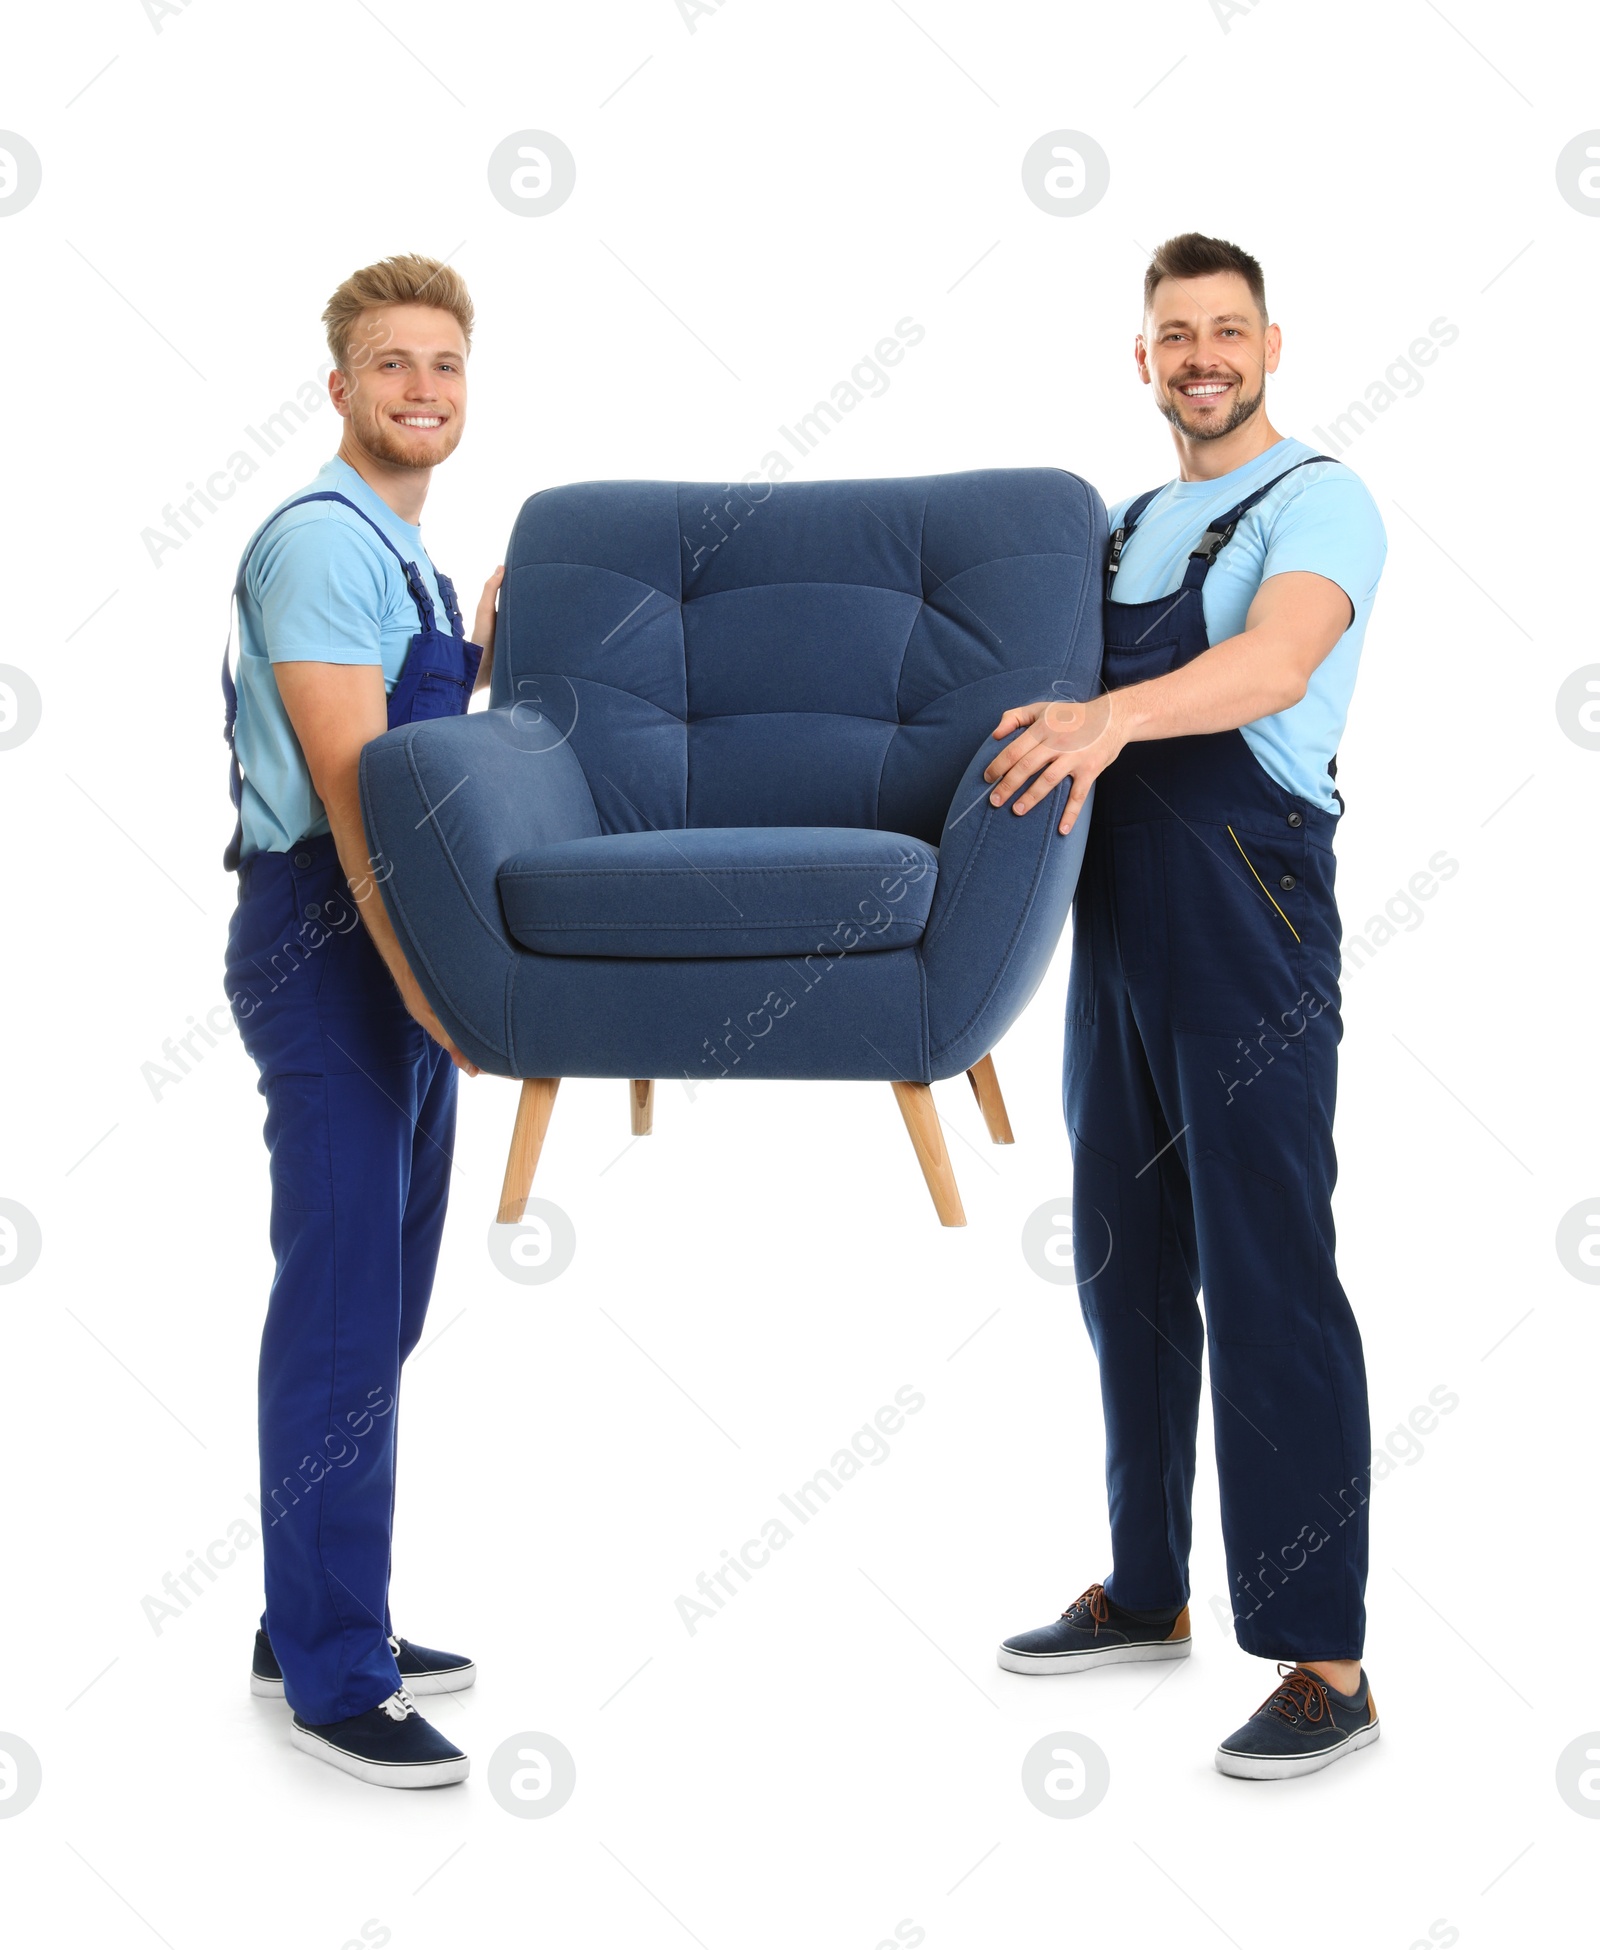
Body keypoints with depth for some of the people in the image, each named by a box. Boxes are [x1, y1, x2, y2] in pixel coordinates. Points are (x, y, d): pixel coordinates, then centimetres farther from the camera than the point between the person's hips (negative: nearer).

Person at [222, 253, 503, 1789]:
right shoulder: (322, 539, -11)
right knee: (341, 1311, -7)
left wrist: (485, 654, 17)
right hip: (326, 941, -10)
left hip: (400, 941, 10)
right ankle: (334, 1676, 0)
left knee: (379, 1305, 13)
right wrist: (427, 978, -24)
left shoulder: (408, 557, 19)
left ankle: (320, 1622, 24)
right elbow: (350, 780, -20)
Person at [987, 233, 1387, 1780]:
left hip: (1249, 937, -7)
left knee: (1269, 1283, -8)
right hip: (1118, 928, 8)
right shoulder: (1123, 527, 18)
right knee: (1124, 1268, 13)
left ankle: (1324, 1661, -2)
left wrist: (1109, 717, -43)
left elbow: (1275, 663, -27)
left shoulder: (1319, 503, -6)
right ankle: (1146, 1591, 26)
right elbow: (1052, 712, 25)